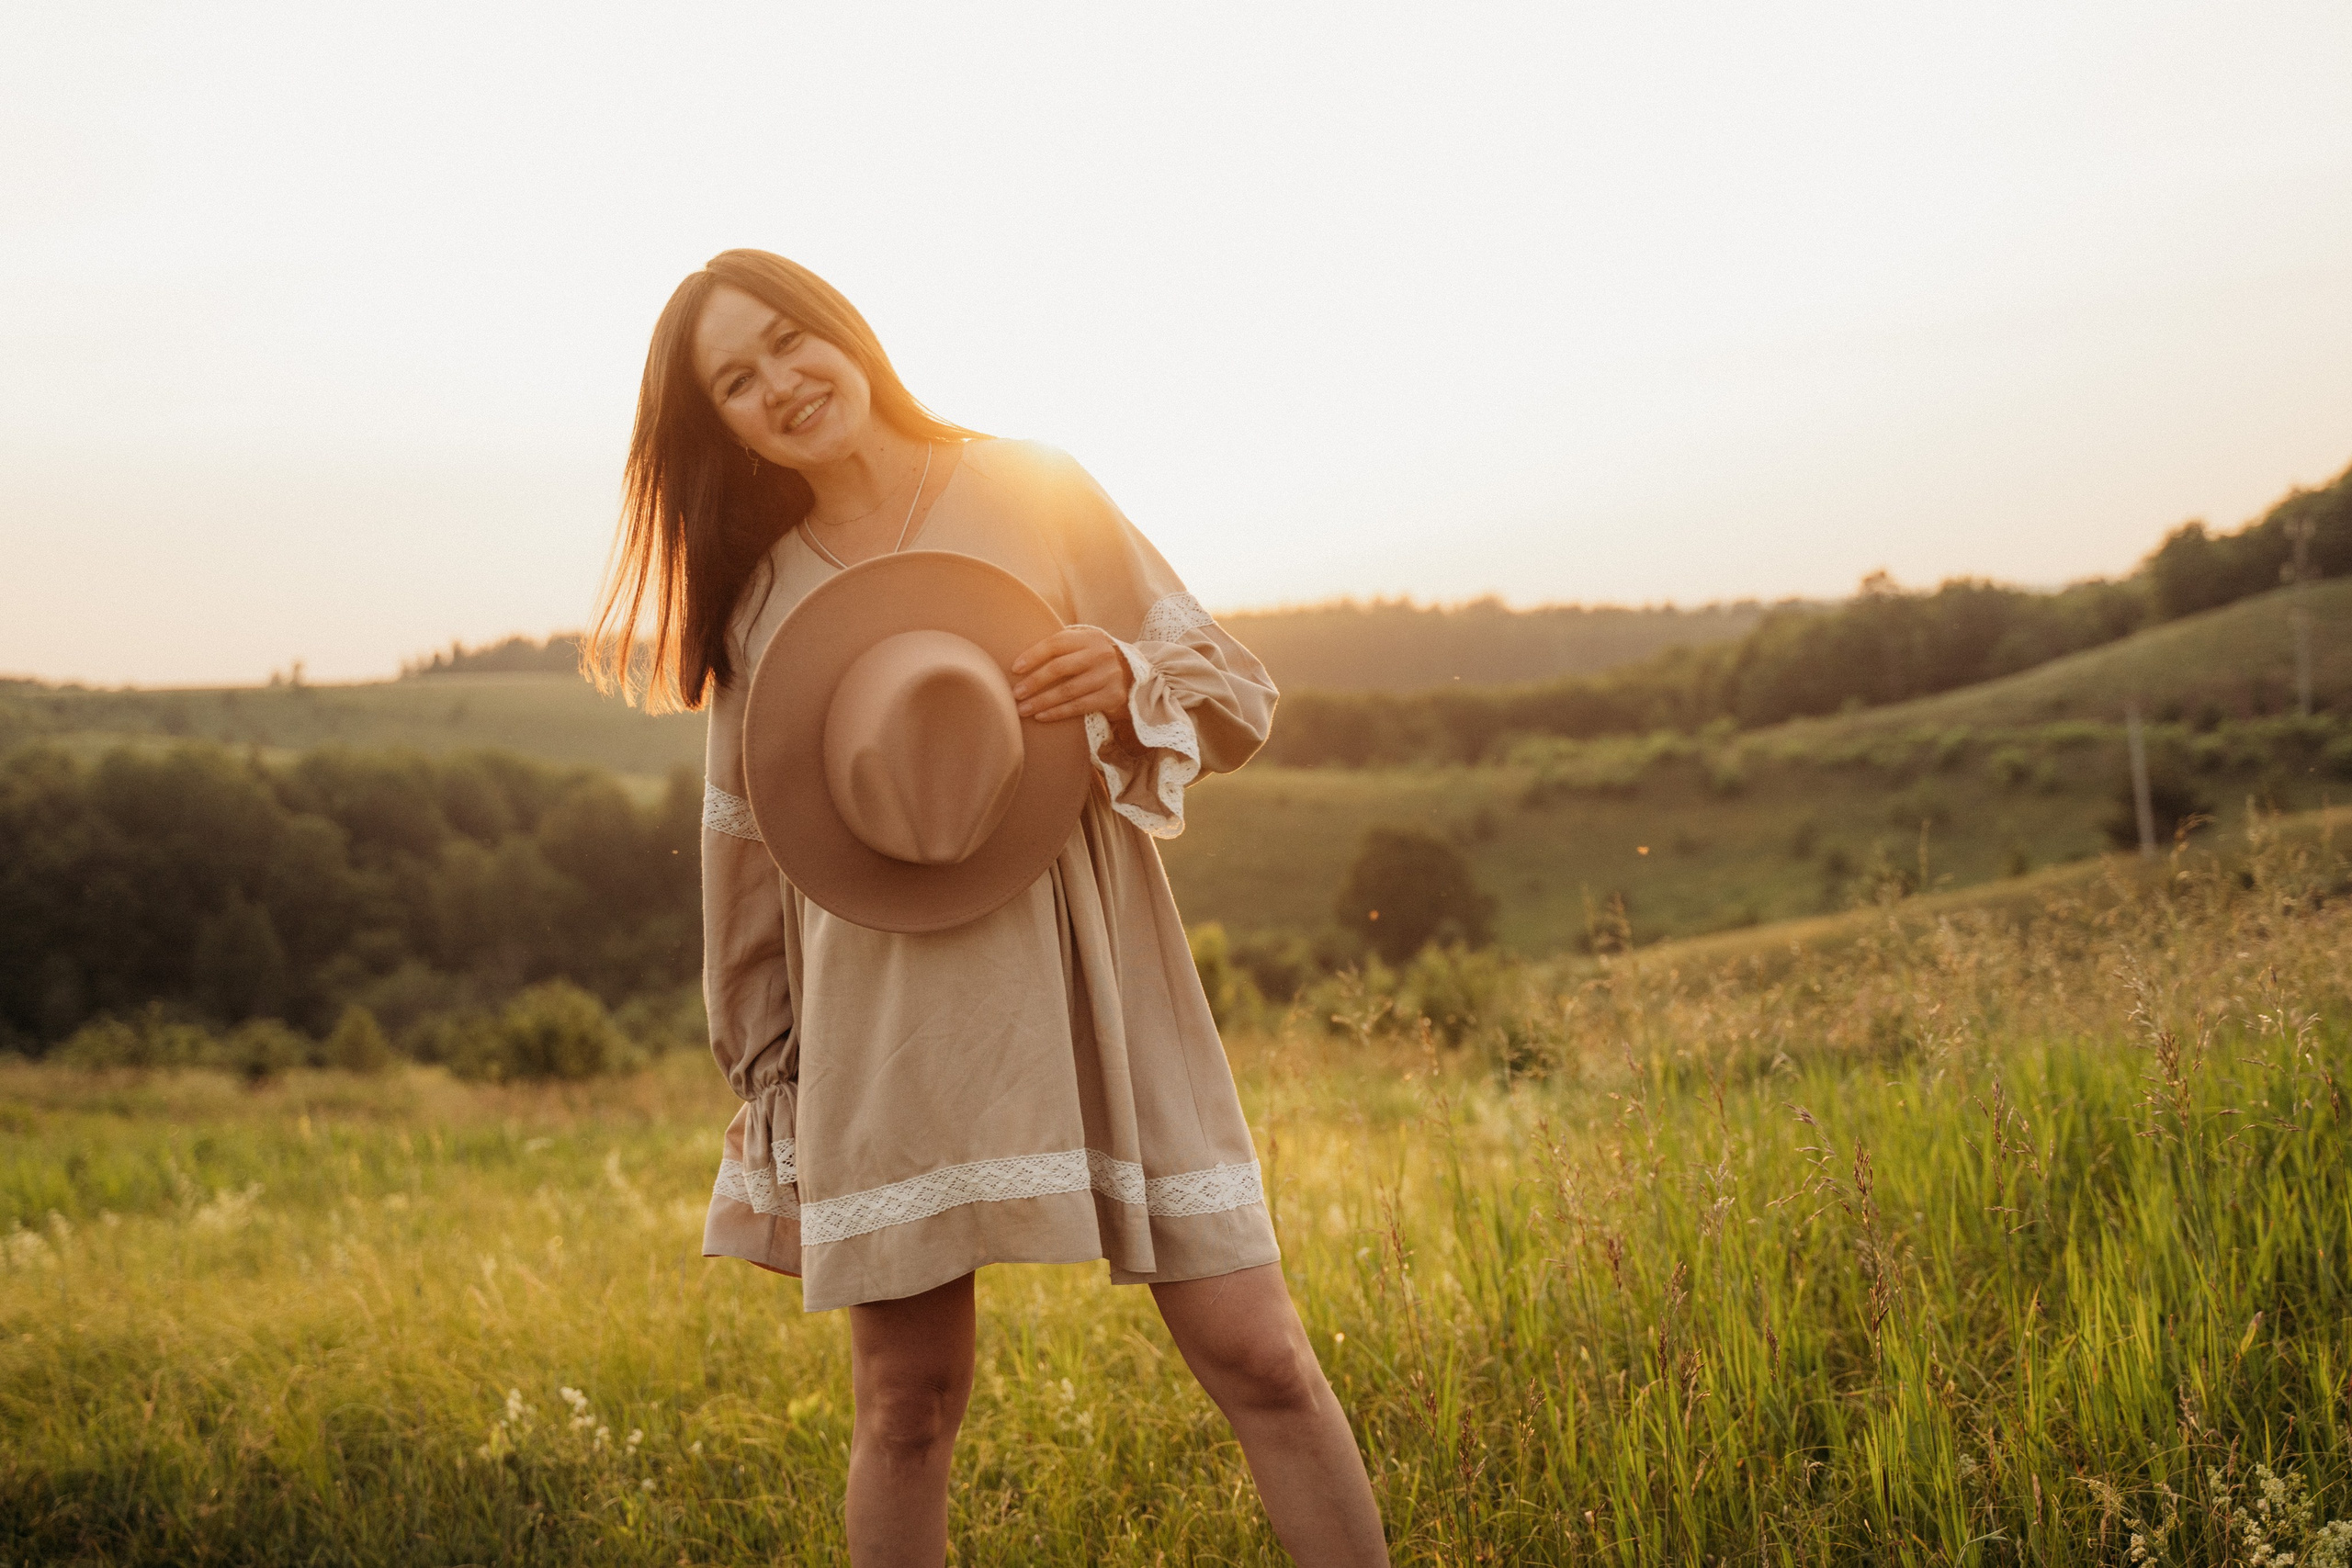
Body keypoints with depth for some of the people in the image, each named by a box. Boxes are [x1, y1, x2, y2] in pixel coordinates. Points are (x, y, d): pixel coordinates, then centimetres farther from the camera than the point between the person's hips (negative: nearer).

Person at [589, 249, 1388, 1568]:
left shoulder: (1034, 492, 4)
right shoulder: (760, 596, 11)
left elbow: (1240, 695, 5)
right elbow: (746, 856, 17)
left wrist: (1131, 682, -16)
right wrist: (771, 1079, 17)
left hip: (1088, 988, -1)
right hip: (885, 1034, 2)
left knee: (1257, 1356, -5)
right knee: (909, 1404, 4)